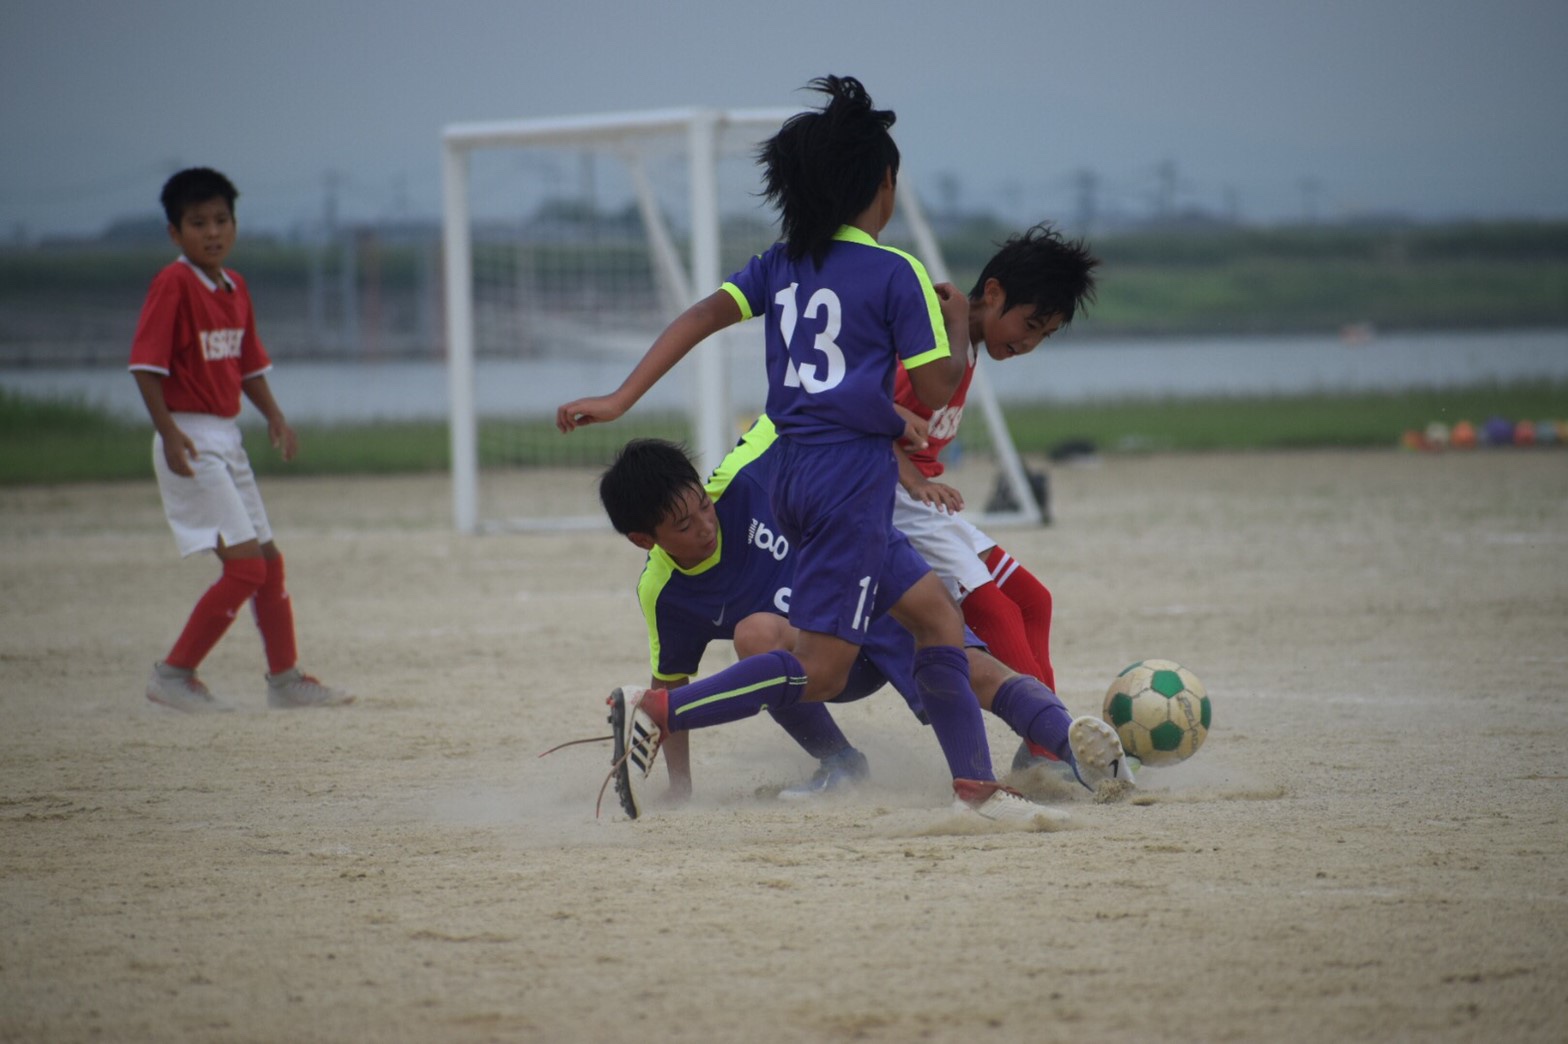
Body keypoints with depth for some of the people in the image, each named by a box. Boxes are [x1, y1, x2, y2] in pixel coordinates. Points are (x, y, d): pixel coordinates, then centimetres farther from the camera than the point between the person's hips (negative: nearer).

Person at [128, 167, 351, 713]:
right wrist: (167, 431, -27)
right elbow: (146, 362, -19)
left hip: (228, 438, 9)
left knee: (269, 561, 14)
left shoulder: (235, 287, 11)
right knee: (246, 566, -14)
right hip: (190, 440, -9)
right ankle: (173, 673, -5)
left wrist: (275, 417, 5)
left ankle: (285, 678, 26)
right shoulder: (173, 284, -14)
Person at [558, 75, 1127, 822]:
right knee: (819, 670, -9)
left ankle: (977, 786, 19)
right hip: (852, 474, -8)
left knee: (935, 611, 18)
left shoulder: (782, 263, 9)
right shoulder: (895, 274, -8)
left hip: (796, 476, 8)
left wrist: (621, 398, -7)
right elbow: (936, 390, -9)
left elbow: (700, 316, -3)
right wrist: (958, 324, 10)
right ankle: (657, 711, -21)